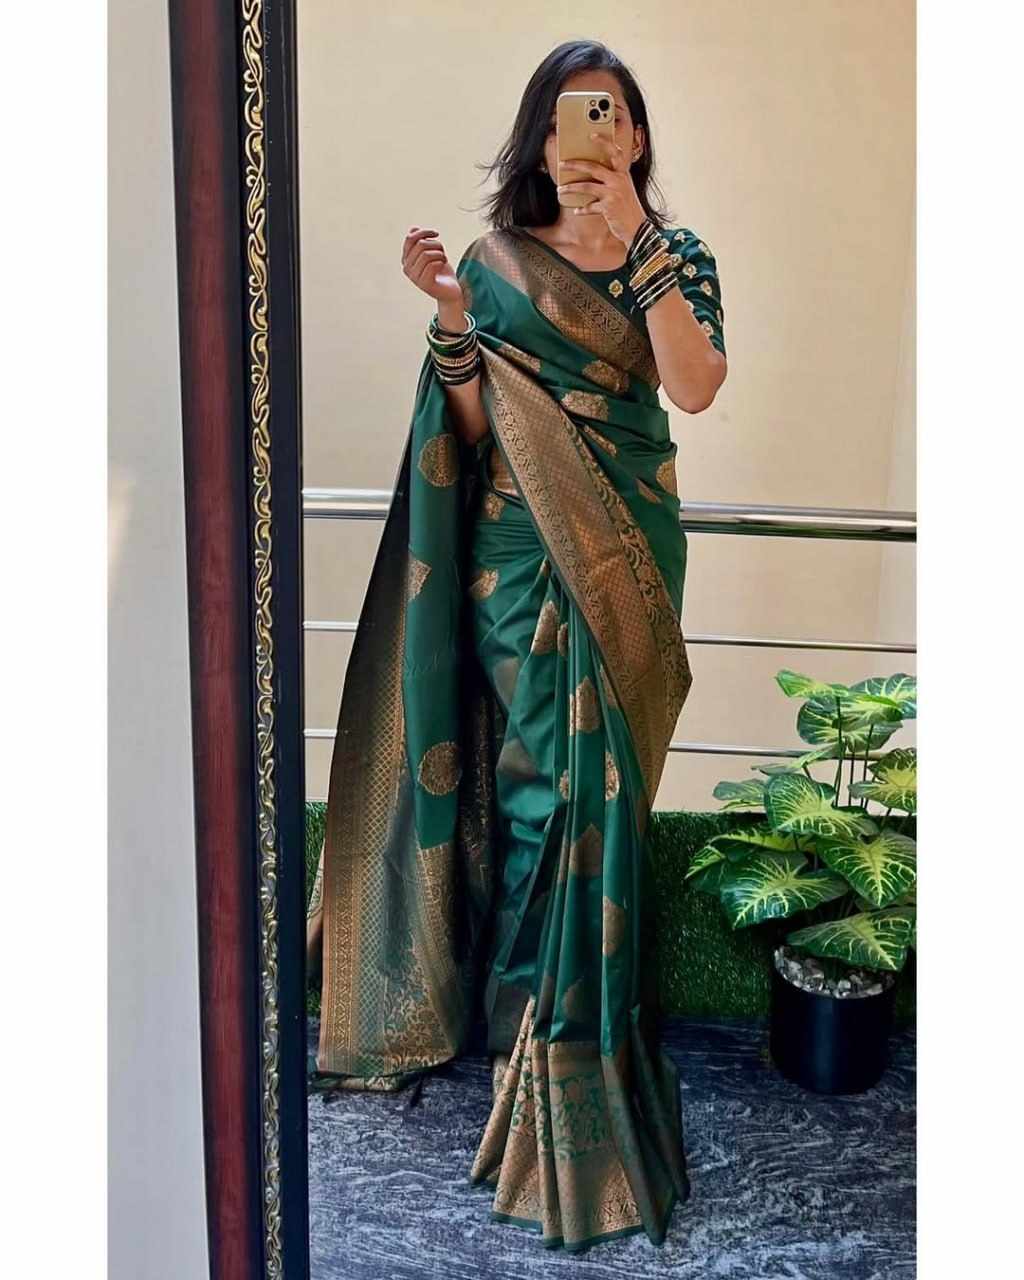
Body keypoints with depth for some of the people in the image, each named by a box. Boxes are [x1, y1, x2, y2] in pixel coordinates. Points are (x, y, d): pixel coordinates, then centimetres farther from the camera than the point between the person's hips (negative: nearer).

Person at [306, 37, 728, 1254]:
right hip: (517, 549, 0)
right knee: (542, 777, 0)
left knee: (599, 779, 2)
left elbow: (695, 387, -13)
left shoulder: (677, 252, 6)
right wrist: (449, 314, -13)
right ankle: (548, 1018, 20)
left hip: (624, 550, 0)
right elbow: (474, 425, 0)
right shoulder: (496, 257, 6)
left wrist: (638, 243, -17)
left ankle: (569, 1020, 22)